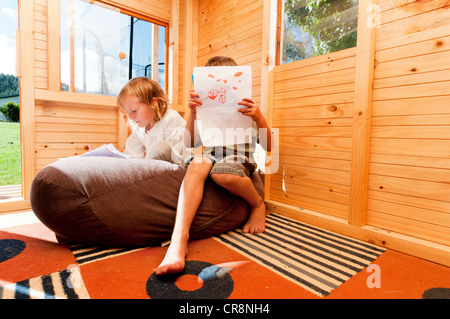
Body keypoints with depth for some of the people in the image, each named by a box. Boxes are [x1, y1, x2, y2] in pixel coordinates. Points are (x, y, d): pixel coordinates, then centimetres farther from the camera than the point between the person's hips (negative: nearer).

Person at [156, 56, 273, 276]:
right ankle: (179, 240, -43)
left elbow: (268, 146, 1)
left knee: (221, 172, -37)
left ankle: (258, 204, -7)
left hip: (239, 158, -2)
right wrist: (192, 113, -5)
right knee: (196, 165, -33)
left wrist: (259, 118, -16)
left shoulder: (247, 109, 8)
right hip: (210, 155, 3)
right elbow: (190, 143, 8)